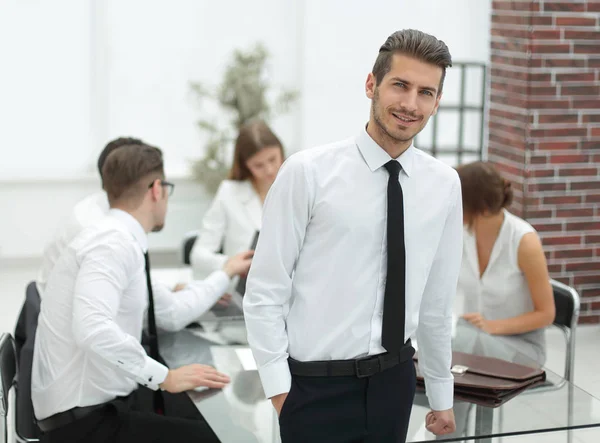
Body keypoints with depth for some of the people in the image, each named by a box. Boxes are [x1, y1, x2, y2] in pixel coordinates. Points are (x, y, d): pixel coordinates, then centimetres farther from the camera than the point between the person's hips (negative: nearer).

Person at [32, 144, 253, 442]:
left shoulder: (123, 243, 11)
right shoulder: (113, 242, -17)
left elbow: (171, 314, 23)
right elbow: (93, 329, -31)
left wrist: (226, 274, 33)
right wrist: (164, 377, -25)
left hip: (103, 406, 9)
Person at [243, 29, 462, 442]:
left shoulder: (445, 184, 1)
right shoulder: (308, 172, -11)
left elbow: (438, 299, 9)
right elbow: (264, 292, -8)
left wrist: (442, 396, 14)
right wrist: (279, 388, -9)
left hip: (395, 379, 4)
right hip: (317, 387, -4)